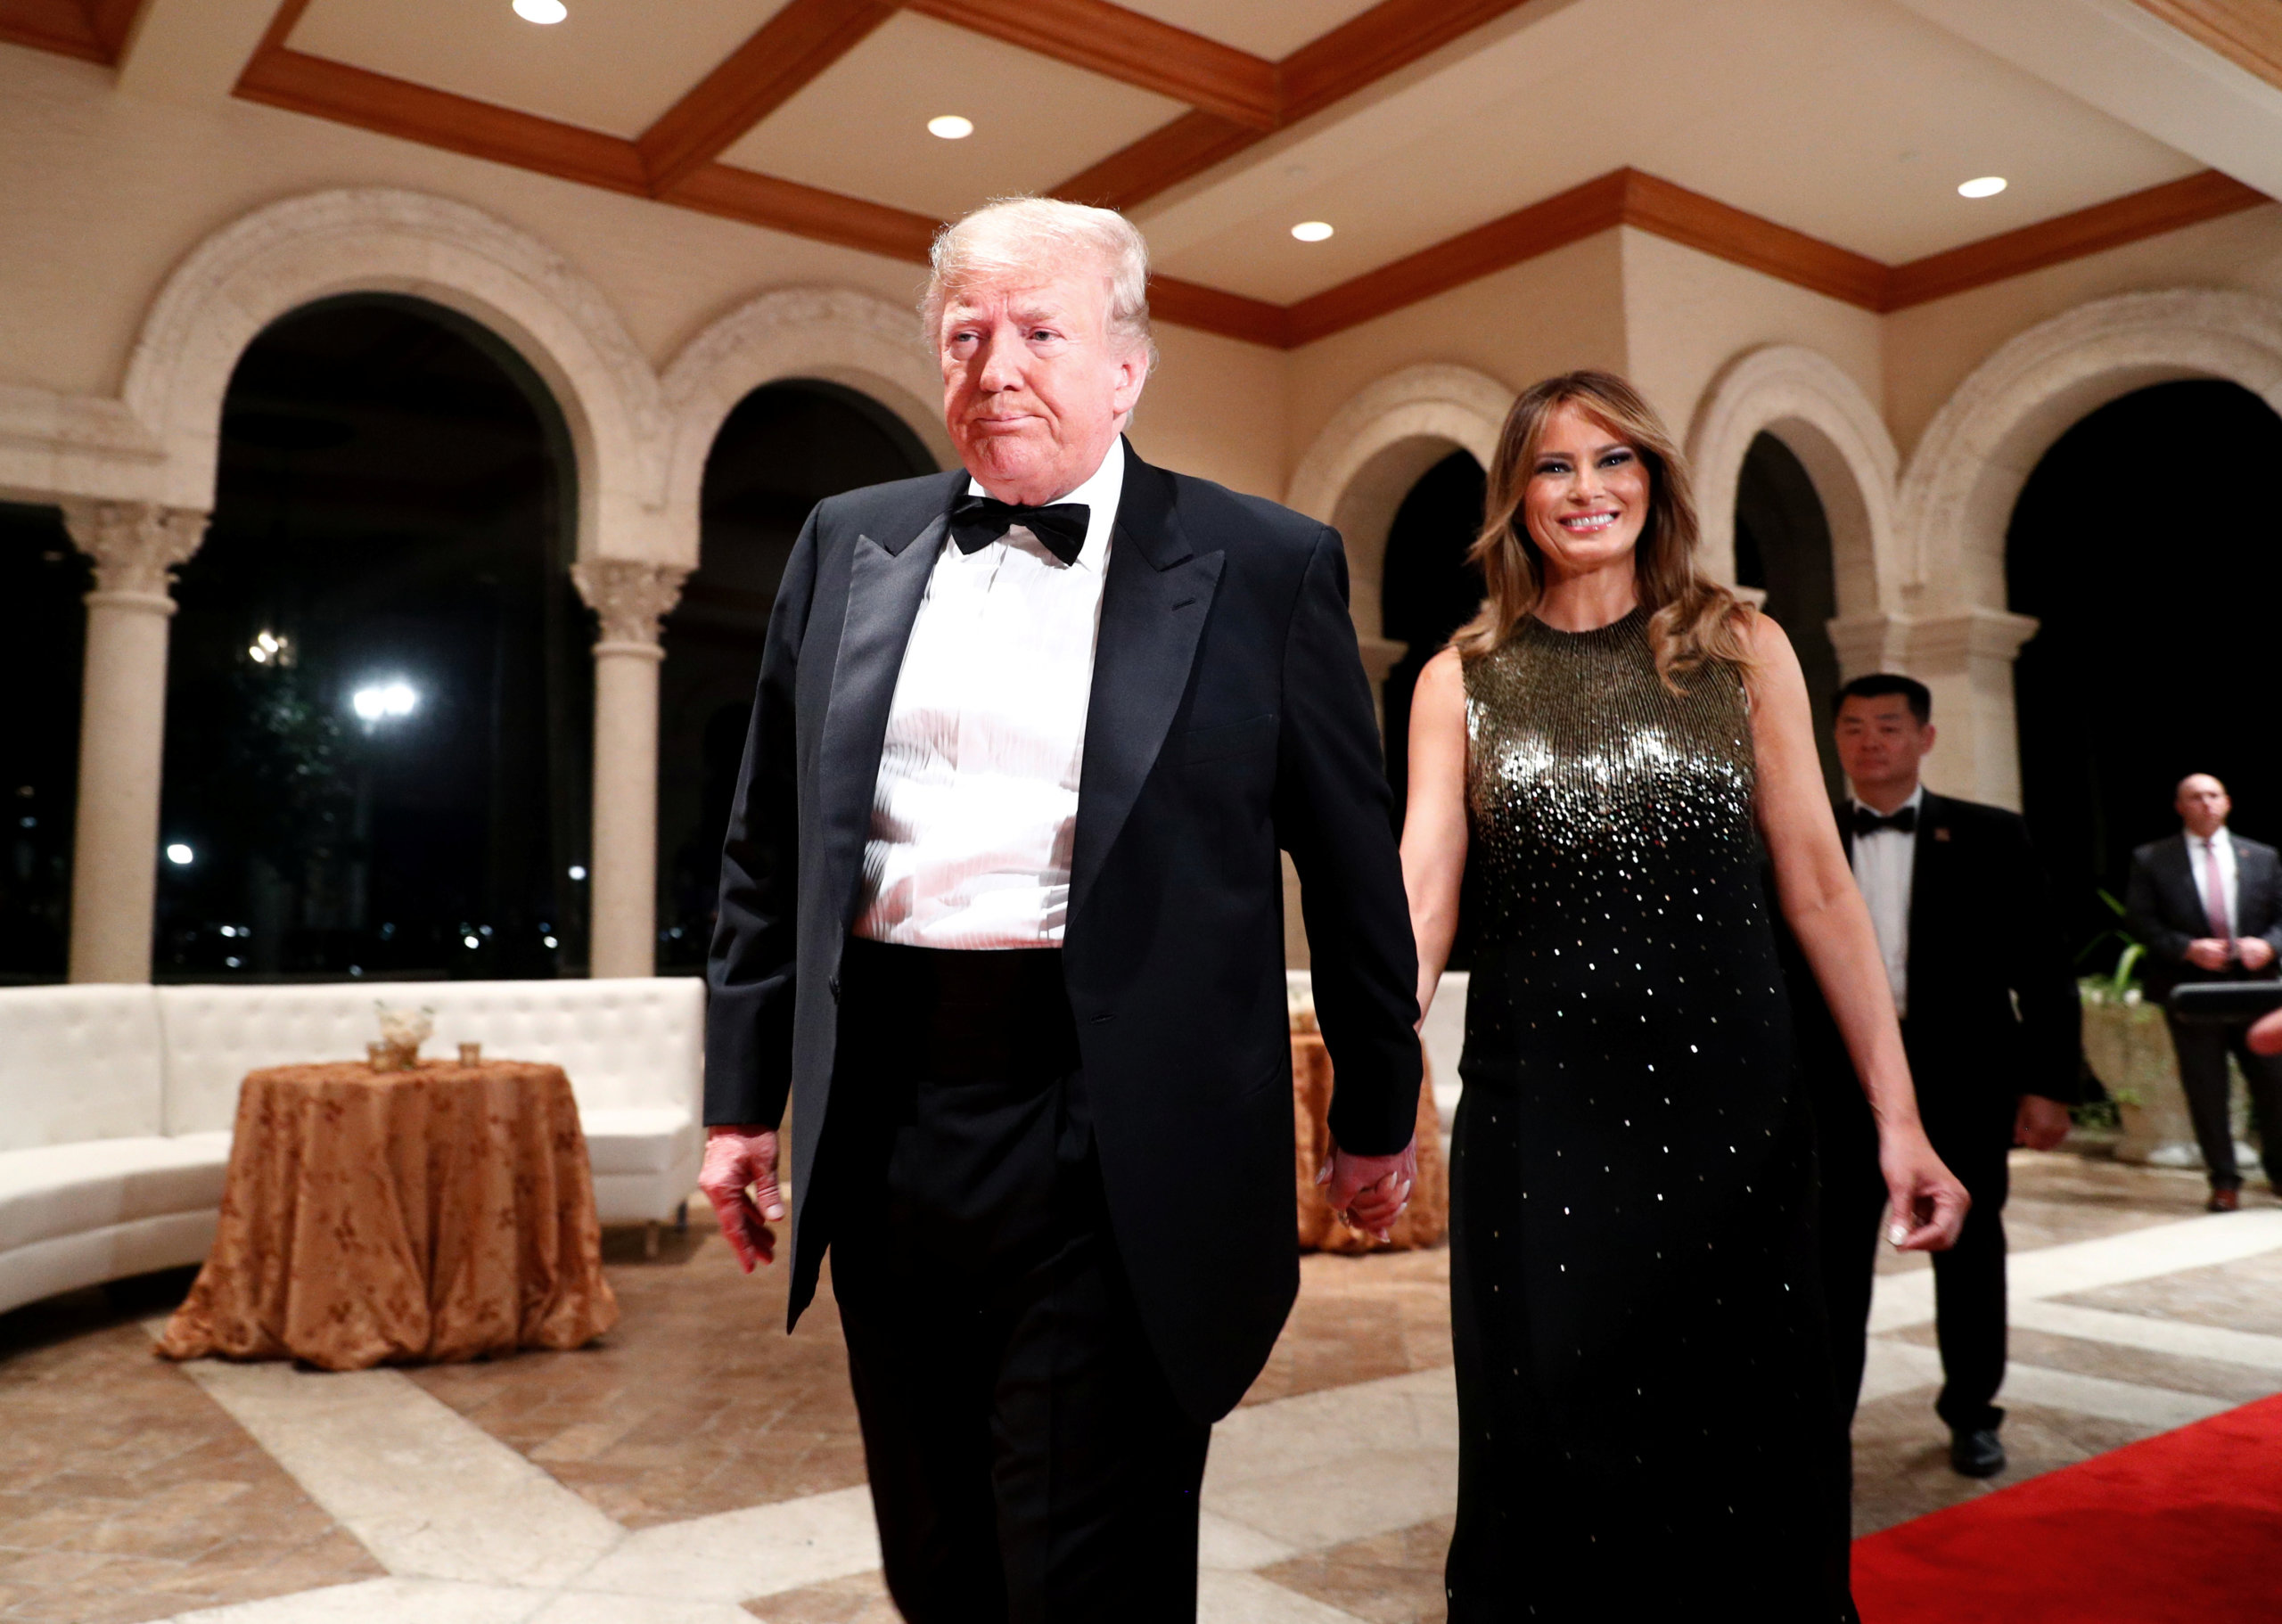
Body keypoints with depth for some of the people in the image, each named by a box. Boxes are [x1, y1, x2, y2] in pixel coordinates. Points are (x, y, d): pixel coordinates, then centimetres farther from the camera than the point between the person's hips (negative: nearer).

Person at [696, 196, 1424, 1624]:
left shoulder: (1264, 567, -1)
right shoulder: (848, 545, 10)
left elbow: (1354, 860, 3)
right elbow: (770, 846, 13)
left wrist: (1378, 1107, 8)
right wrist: (744, 1096, 12)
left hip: (1116, 1150, -4)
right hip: (881, 1118, 5)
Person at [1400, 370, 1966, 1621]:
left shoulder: (1743, 651, 5)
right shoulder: (1461, 679, 4)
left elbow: (1818, 887, 3)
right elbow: (1420, 890, -6)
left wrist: (1898, 1117, -1)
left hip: (1727, 1098, 1)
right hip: (1535, 1110, 0)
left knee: (1749, 1446, 8)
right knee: (1551, 1456, 7)